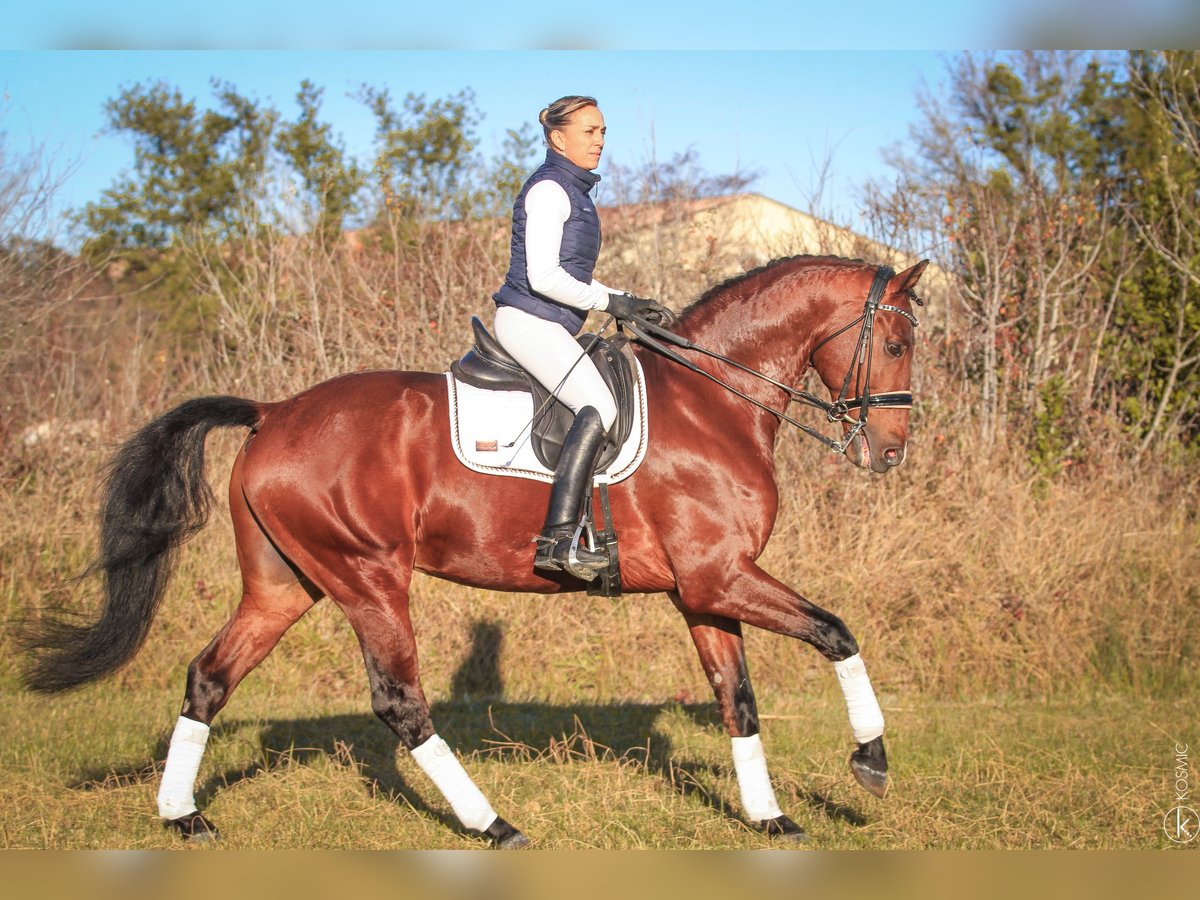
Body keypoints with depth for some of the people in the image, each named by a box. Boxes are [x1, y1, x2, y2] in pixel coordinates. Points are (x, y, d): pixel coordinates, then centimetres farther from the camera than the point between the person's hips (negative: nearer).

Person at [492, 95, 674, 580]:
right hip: (527, 319, -11)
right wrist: (612, 301, -15)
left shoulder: (576, 190, 20)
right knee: (599, 408, -26)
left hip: (550, 326, 11)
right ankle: (557, 542, -33)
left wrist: (634, 305, 13)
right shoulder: (549, 188, -11)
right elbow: (543, 276, -19)